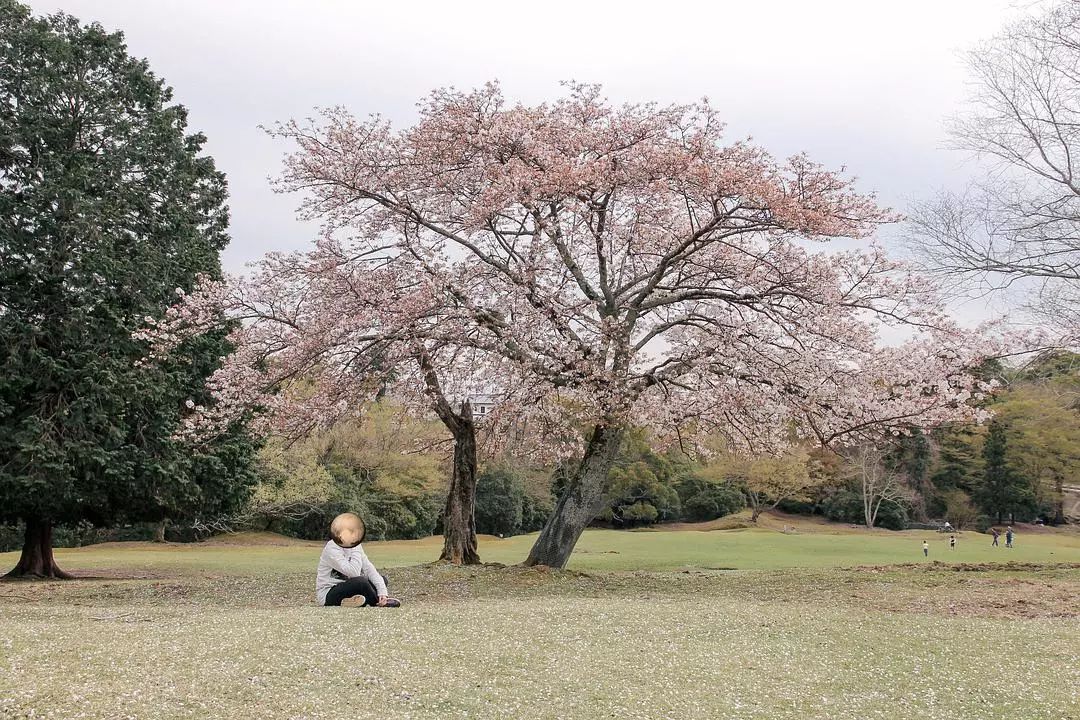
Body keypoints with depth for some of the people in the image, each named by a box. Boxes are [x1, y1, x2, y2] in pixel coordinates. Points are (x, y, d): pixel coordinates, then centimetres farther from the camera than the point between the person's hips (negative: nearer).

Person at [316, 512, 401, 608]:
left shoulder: (355, 547, 4)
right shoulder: (331, 549, -21)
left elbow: (369, 569, -3)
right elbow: (353, 573, -31)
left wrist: (382, 591, -15)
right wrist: (356, 550, -22)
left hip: (345, 588, 8)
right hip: (328, 595, -8)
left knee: (382, 579, 4)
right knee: (361, 581, -32)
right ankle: (379, 604, -7)